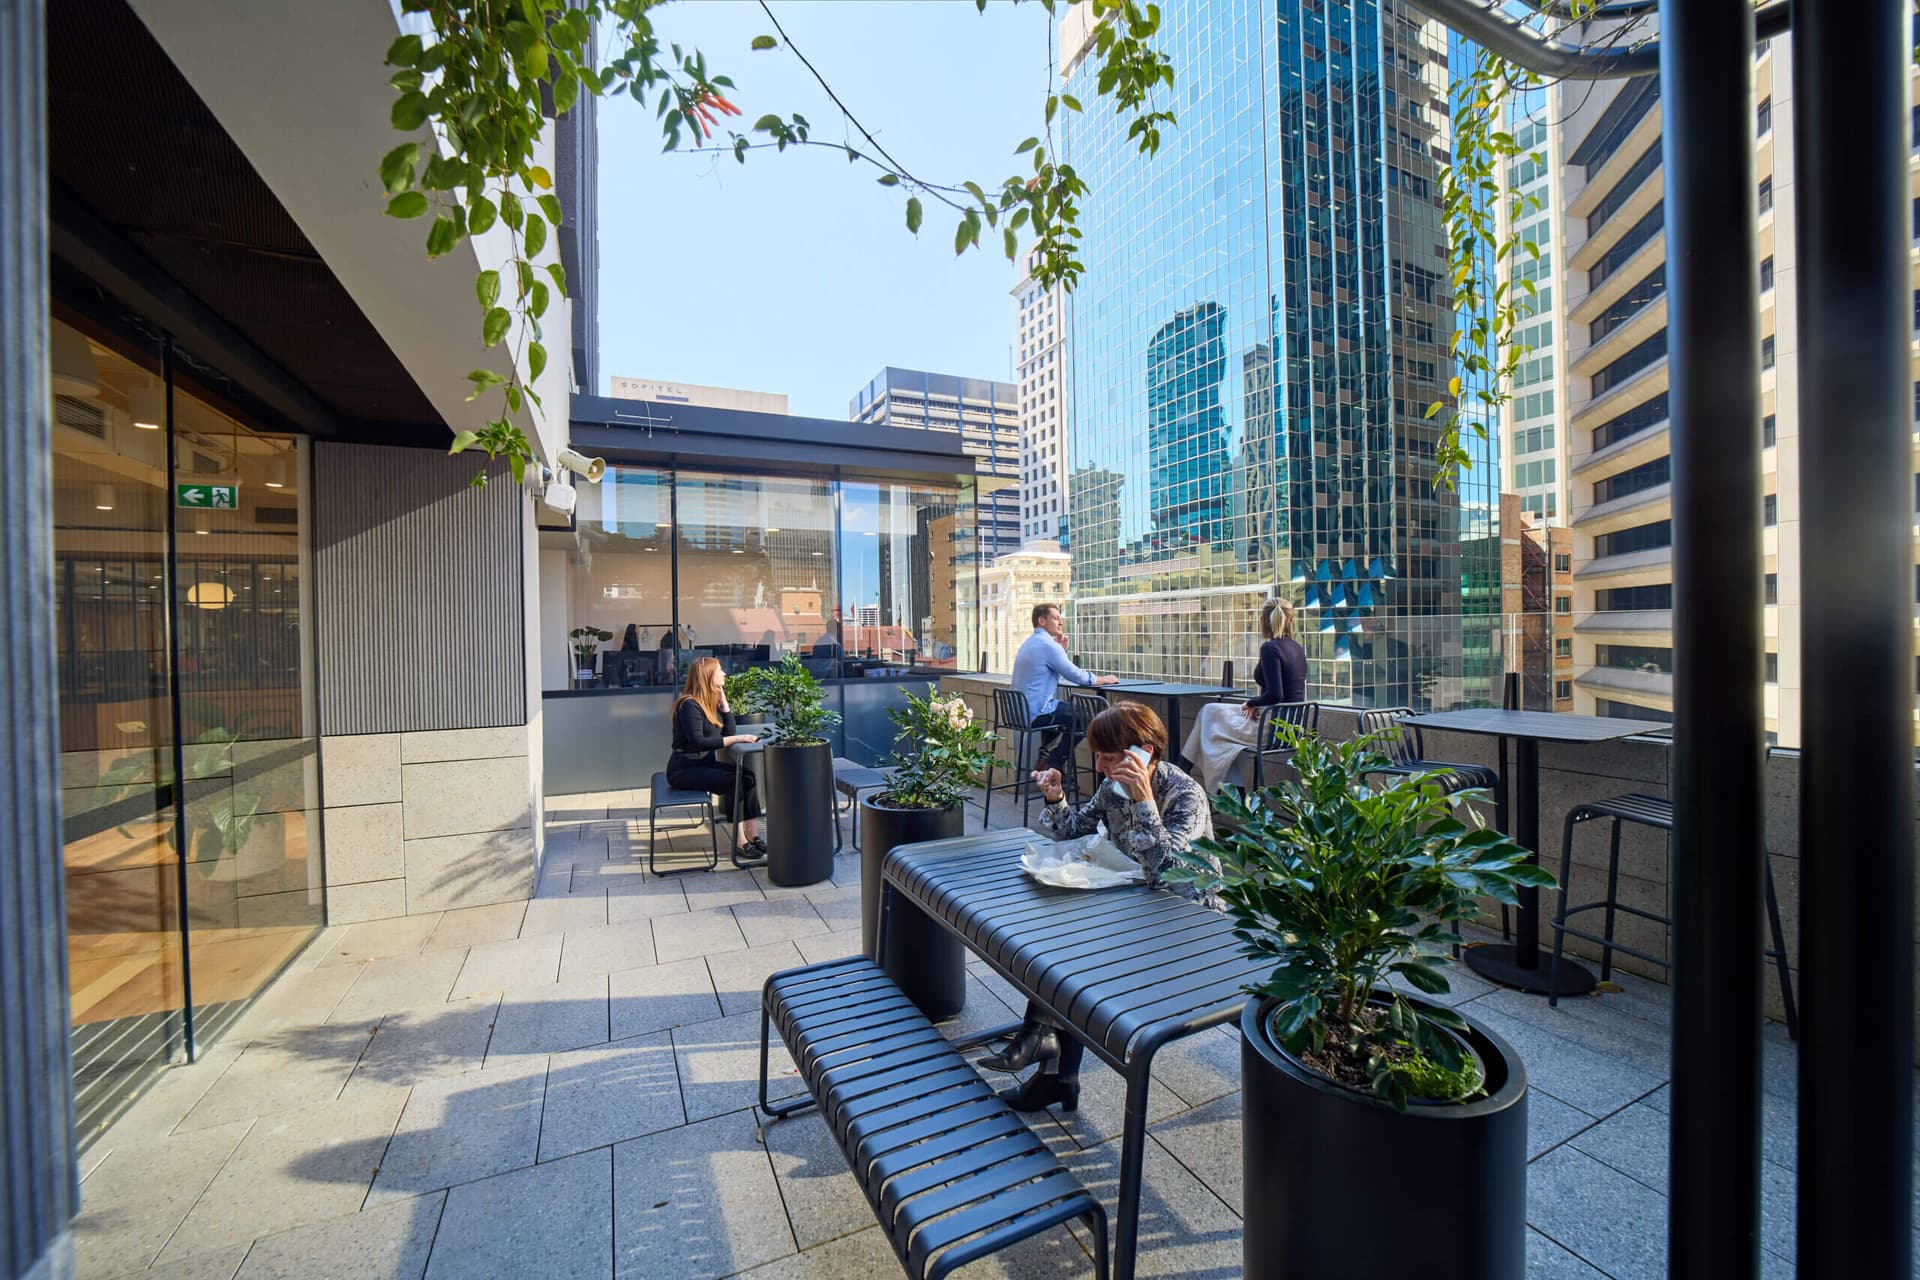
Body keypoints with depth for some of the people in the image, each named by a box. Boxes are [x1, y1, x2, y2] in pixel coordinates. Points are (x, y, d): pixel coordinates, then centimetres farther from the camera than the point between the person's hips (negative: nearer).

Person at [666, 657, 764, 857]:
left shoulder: (712, 702, 10)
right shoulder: (689, 705, -16)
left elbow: (729, 731, 5)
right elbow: (698, 742, -26)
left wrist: (723, 700, -1)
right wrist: (736, 739, -26)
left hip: (706, 764, 8)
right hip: (684, 770, -8)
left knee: (748, 775, -15)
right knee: (733, 781, -25)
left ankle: (753, 835, -19)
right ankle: (739, 840, -17)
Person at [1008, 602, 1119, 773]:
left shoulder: (1029, 642, 15)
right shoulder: (1047, 644, -16)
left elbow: (1058, 675, 20)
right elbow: (1075, 675, -13)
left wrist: (1062, 650, 11)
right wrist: (1102, 679, 2)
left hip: (1020, 711, 10)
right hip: (1036, 714, -10)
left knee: (1066, 709, 32)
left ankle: (1045, 757, 29)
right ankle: (1051, 766, 10)